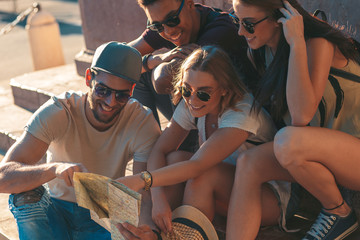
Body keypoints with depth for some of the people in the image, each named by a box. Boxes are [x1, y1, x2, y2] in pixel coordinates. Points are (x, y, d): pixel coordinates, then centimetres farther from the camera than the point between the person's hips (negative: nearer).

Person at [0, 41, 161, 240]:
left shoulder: (143, 123, -18)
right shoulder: (56, 113, -21)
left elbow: (146, 198, -22)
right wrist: (55, 168, -51)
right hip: (55, 211, 0)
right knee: (26, 193, -31)